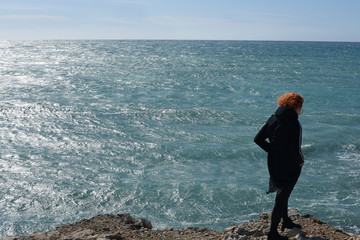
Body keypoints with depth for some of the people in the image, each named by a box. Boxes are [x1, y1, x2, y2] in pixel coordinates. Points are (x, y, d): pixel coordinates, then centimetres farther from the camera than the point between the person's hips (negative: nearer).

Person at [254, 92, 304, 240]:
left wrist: (272, 150, 7)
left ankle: (286, 221, 48)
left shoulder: (272, 119, -2)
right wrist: (301, 160, -8)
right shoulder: (294, 125, -23)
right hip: (289, 167, -7)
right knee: (282, 198, 6)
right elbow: (294, 150, -29)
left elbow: (258, 139, 0)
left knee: (282, 194, 28)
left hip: (273, 165, 7)